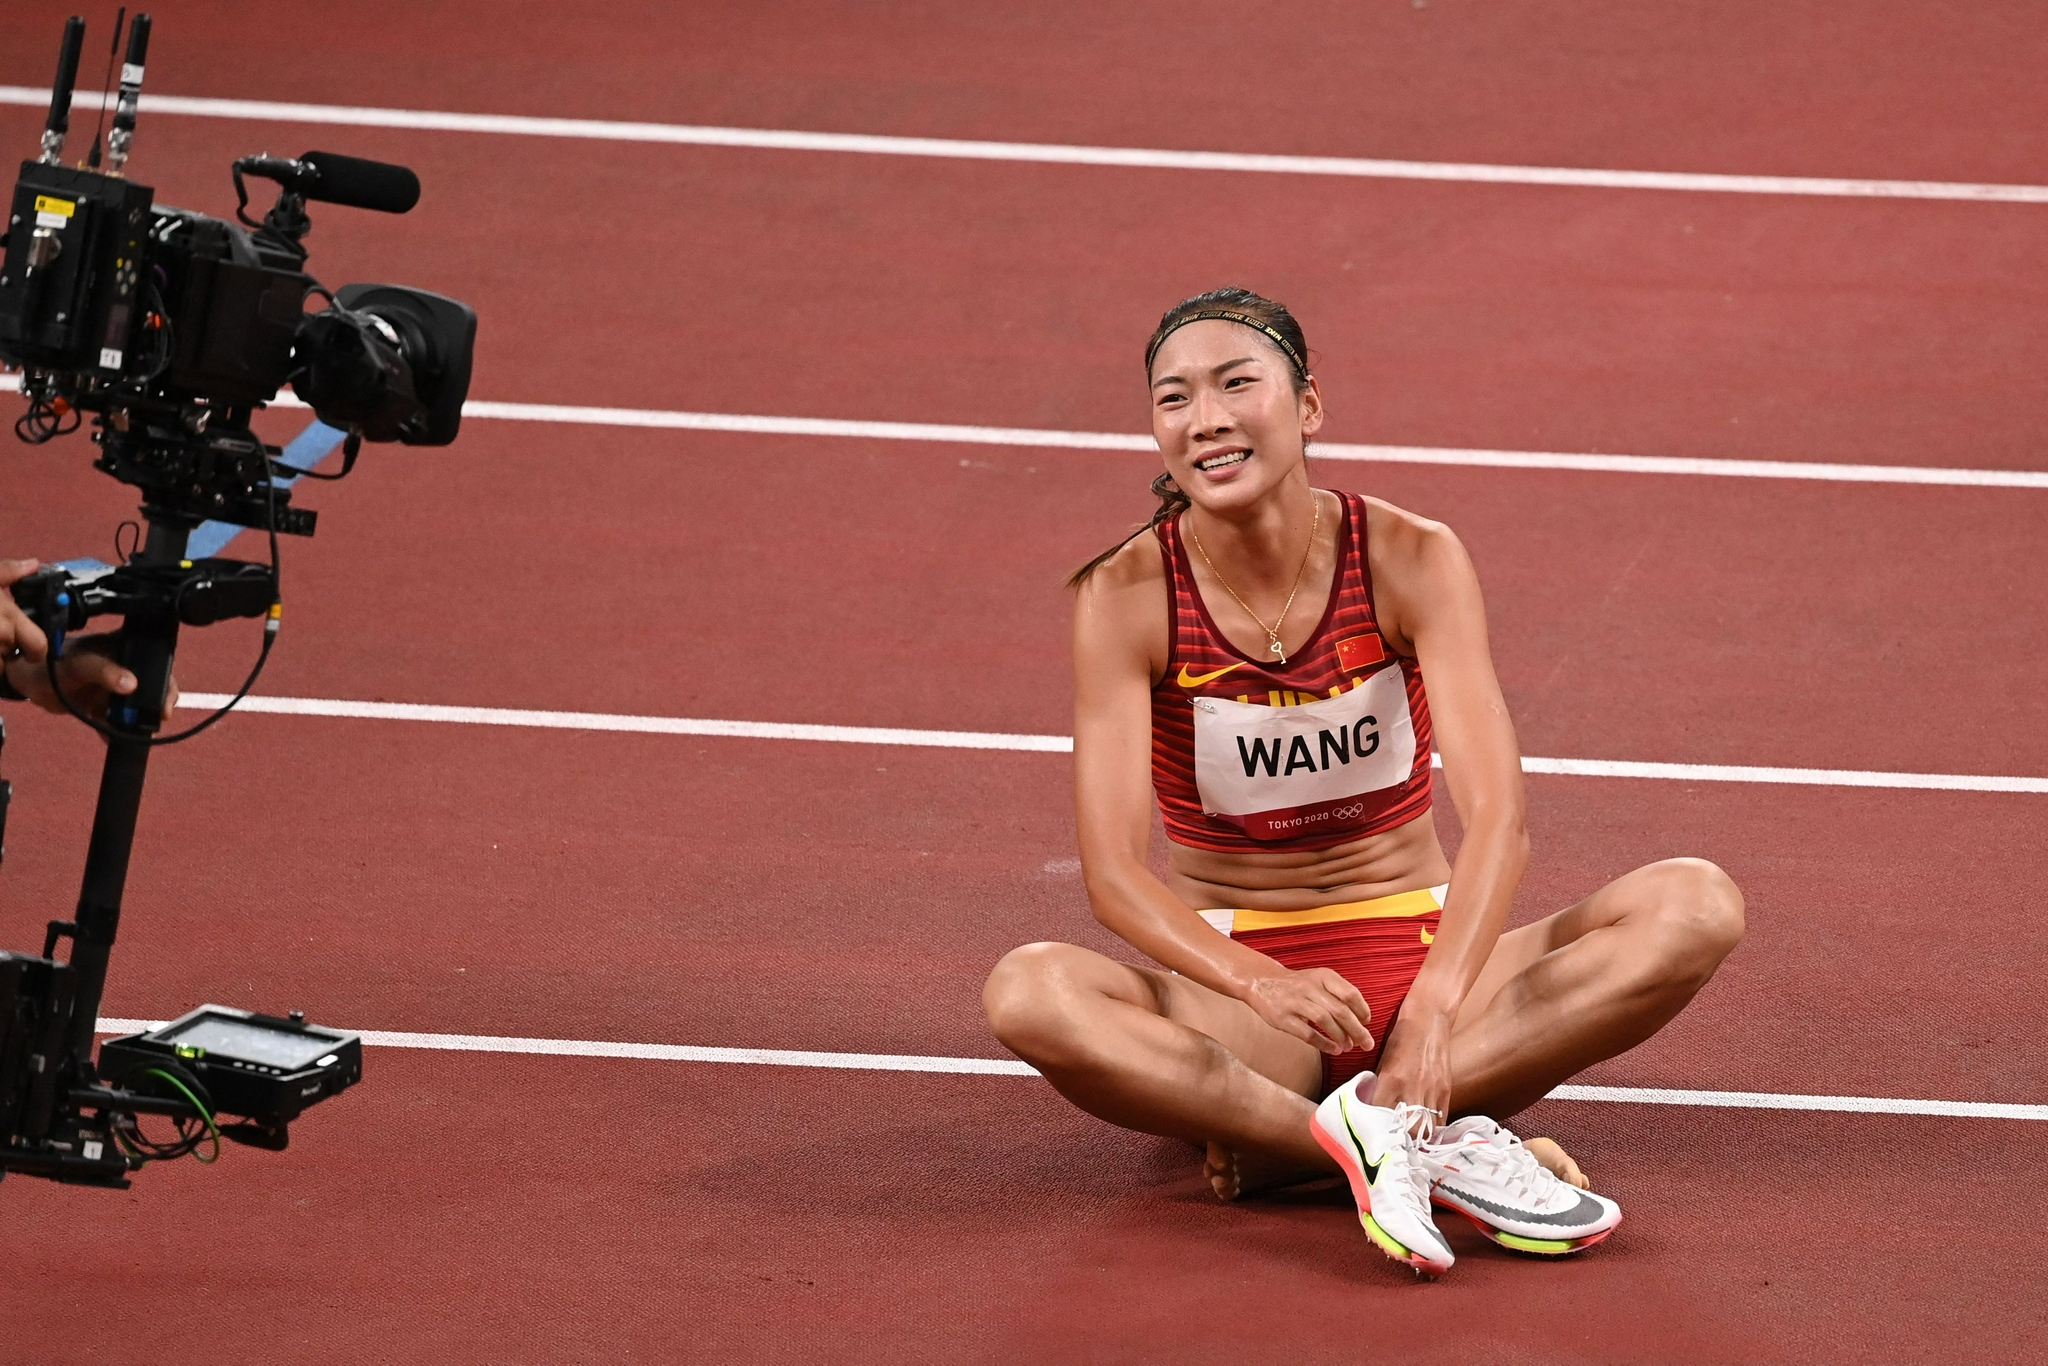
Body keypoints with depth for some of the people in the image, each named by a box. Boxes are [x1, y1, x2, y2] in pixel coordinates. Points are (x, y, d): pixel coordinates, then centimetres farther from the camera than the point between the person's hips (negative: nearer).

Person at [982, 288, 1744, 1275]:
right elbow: (1112, 869, -19)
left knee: (1698, 906, -23)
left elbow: (1498, 812, -21)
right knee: (1028, 994, -33)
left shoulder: (1412, 561, -10)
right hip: (1235, 981, -1)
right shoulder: (1127, 598, -10)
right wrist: (1261, 983, -39)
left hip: (1420, 951, 1)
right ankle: (1436, 1144, -35)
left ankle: (1376, 1114, -29)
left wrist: (1434, 1006, -40)